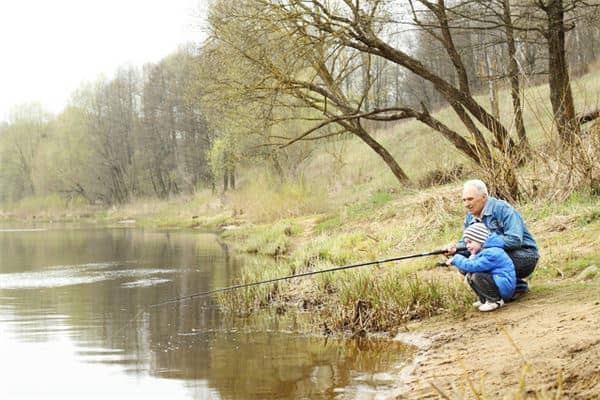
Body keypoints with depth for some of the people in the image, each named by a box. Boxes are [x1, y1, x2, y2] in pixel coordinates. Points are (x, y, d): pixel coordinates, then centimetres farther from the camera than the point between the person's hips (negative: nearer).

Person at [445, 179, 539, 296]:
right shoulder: (470, 217, 4)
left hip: (525, 255, -8)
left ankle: (518, 286, -8)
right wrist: (455, 248, -17)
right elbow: (465, 243, 8)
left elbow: (515, 240, -30)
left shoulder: (502, 209, -20)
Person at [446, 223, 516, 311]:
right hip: (496, 281, 10)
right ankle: (484, 300, 12)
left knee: (476, 277, -25)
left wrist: (456, 259, -17)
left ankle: (495, 301, -11)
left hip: (504, 286, -10)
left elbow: (472, 266, -29)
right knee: (469, 276, 5)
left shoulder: (492, 253, -21)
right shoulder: (484, 251, 12)